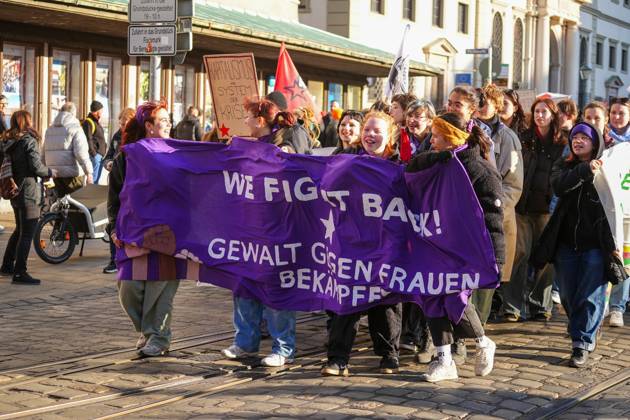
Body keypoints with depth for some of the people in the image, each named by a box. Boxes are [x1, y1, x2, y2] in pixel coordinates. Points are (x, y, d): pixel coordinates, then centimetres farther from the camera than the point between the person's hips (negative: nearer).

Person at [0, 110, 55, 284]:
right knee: (27, 233, -4)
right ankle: (19, 273, -5)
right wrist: (50, 172, -1)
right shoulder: (29, 141, -13)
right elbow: (36, 167, -18)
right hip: (28, 192, -8)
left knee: (20, 230, 23)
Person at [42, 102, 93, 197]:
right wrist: (89, 172, -15)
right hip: (73, 174, -6)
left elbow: (44, 154, 18)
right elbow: (81, 153, -16)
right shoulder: (75, 129, -7)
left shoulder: (50, 130, 15)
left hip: (56, 174, 6)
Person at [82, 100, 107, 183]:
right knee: (93, 178, -12)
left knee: (96, 178, 13)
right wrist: (93, 153, -21)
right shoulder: (88, 122, -12)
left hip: (100, 155, 10)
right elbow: (88, 139, -18)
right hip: (95, 155, -10)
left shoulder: (96, 122, 21)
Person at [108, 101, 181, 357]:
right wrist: (114, 228, 1)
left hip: (165, 232, -1)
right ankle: (146, 331, 20)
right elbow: (114, 196, 10)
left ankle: (158, 338, 7)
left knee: (160, 286, -5)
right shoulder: (126, 156, 7)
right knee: (128, 288, -1)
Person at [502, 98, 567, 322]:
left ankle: (540, 305, 14)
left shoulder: (561, 144, 8)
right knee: (519, 253, -5)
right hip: (523, 205, 0)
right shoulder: (523, 139, 8)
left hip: (547, 208, 0)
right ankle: (513, 306, -2)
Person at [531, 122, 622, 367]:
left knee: (590, 297, -6)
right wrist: (585, 170, -29)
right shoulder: (564, 166, 8)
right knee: (568, 298, 10)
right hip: (567, 243, 4)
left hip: (596, 246, -4)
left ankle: (582, 344, -1)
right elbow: (559, 186, -15)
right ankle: (590, 332, 32)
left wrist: (613, 244, -12)